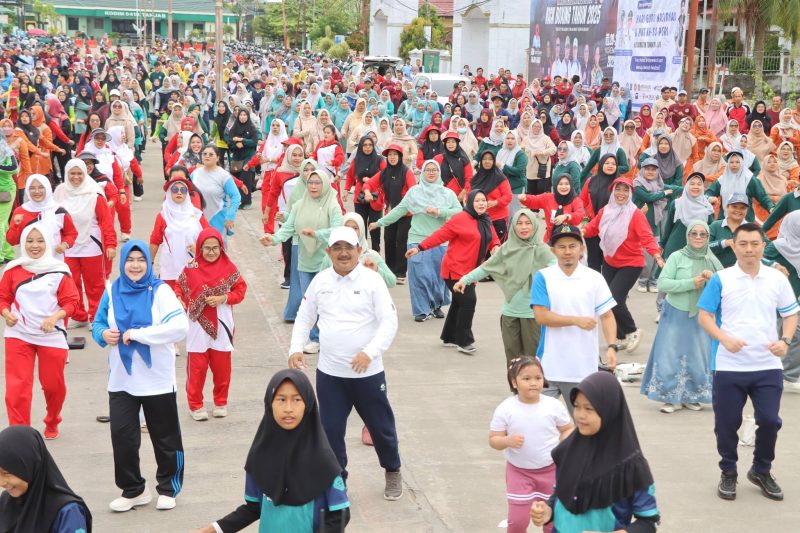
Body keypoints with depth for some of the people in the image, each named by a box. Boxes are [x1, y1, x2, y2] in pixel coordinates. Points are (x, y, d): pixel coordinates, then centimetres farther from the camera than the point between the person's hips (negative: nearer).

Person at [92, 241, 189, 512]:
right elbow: (97, 324, 12)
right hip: (121, 380, 3)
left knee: (165, 437, 9)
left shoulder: (160, 291, -9)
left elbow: (179, 327, -22)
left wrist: (136, 333, -23)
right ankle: (132, 489, 19)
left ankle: (168, 489, 26)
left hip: (158, 380, -3)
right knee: (122, 436, 1)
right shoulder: (112, 291, 2)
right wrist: (103, 335, -13)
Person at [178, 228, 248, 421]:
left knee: (222, 367, 10)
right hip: (198, 326, -1)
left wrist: (224, 299, -15)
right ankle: (195, 405, 14)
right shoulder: (190, 269, -4)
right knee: (197, 367, 3)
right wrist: (181, 303, -14)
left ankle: (221, 403, 25)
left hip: (221, 327, 1)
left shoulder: (228, 267, -2)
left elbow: (240, 290, 0)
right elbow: (179, 289, 4)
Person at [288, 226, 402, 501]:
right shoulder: (320, 281, 3)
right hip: (329, 373, 3)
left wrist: (370, 352, -24)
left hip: (367, 373, -2)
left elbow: (389, 321, -12)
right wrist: (296, 348, -3)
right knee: (331, 430, 7)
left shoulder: (372, 280, -9)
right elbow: (304, 317, 12)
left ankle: (392, 472, 35)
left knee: (381, 426, 11)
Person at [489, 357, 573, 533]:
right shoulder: (505, 409, -14)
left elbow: (569, 429, 3)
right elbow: (493, 440, -8)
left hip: (550, 470, 1)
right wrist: (508, 441, -29)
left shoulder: (554, 405, -11)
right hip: (519, 472, -1)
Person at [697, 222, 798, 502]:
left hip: (768, 366, 1)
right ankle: (728, 473, 26)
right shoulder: (721, 279, -4)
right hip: (729, 366, -1)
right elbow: (705, 316, -3)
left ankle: (762, 471, 23)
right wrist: (724, 339, -19)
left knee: (769, 420, 0)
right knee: (727, 424, 6)